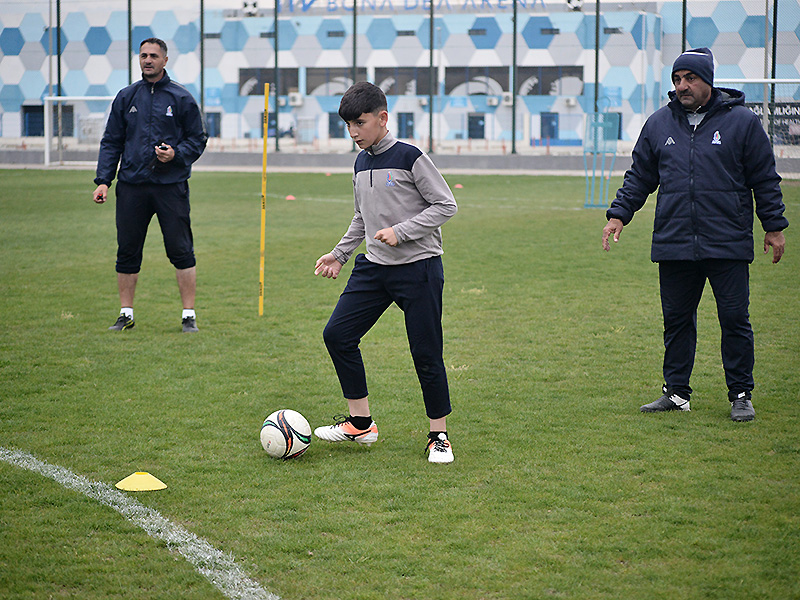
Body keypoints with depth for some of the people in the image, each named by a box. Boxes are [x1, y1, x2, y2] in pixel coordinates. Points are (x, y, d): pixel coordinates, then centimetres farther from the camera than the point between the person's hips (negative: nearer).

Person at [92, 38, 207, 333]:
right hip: (131, 186, 3)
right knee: (127, 253, 5)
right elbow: (111, 142, 12)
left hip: (171, 186, -3)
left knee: (181, 251, -4)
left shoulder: (181, 98, 3)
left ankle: (189, 316, 3)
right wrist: (103, 180, 2)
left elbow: (198, 139, 6)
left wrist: (176, 154, -13)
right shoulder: (126, 97, 11)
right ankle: (126, 314, 15)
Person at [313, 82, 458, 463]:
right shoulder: (361, 164, 11)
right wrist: (340, 254, 18)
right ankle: (361, 423, 10)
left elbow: (445, 205, -11)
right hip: (374, 266, 7)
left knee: (426, 353, -5)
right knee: (337, 334, -1)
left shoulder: (410, 158, -11)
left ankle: (439, 435, 11)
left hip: (418, 267, -7)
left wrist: (401, 232, -18)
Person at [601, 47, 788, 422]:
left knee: (734, 319, 0)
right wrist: (619, 214, 7)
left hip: (728, 246, -3)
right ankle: (676, 392, 18)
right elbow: (639, 176, 17)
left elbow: (765, 179, 4)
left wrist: (774, 227, 3)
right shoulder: (658, 124, 10)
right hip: (673, 246, 3)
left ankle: (741, 395, 10)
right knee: (676, 320, 8)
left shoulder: (742, 121, 1)